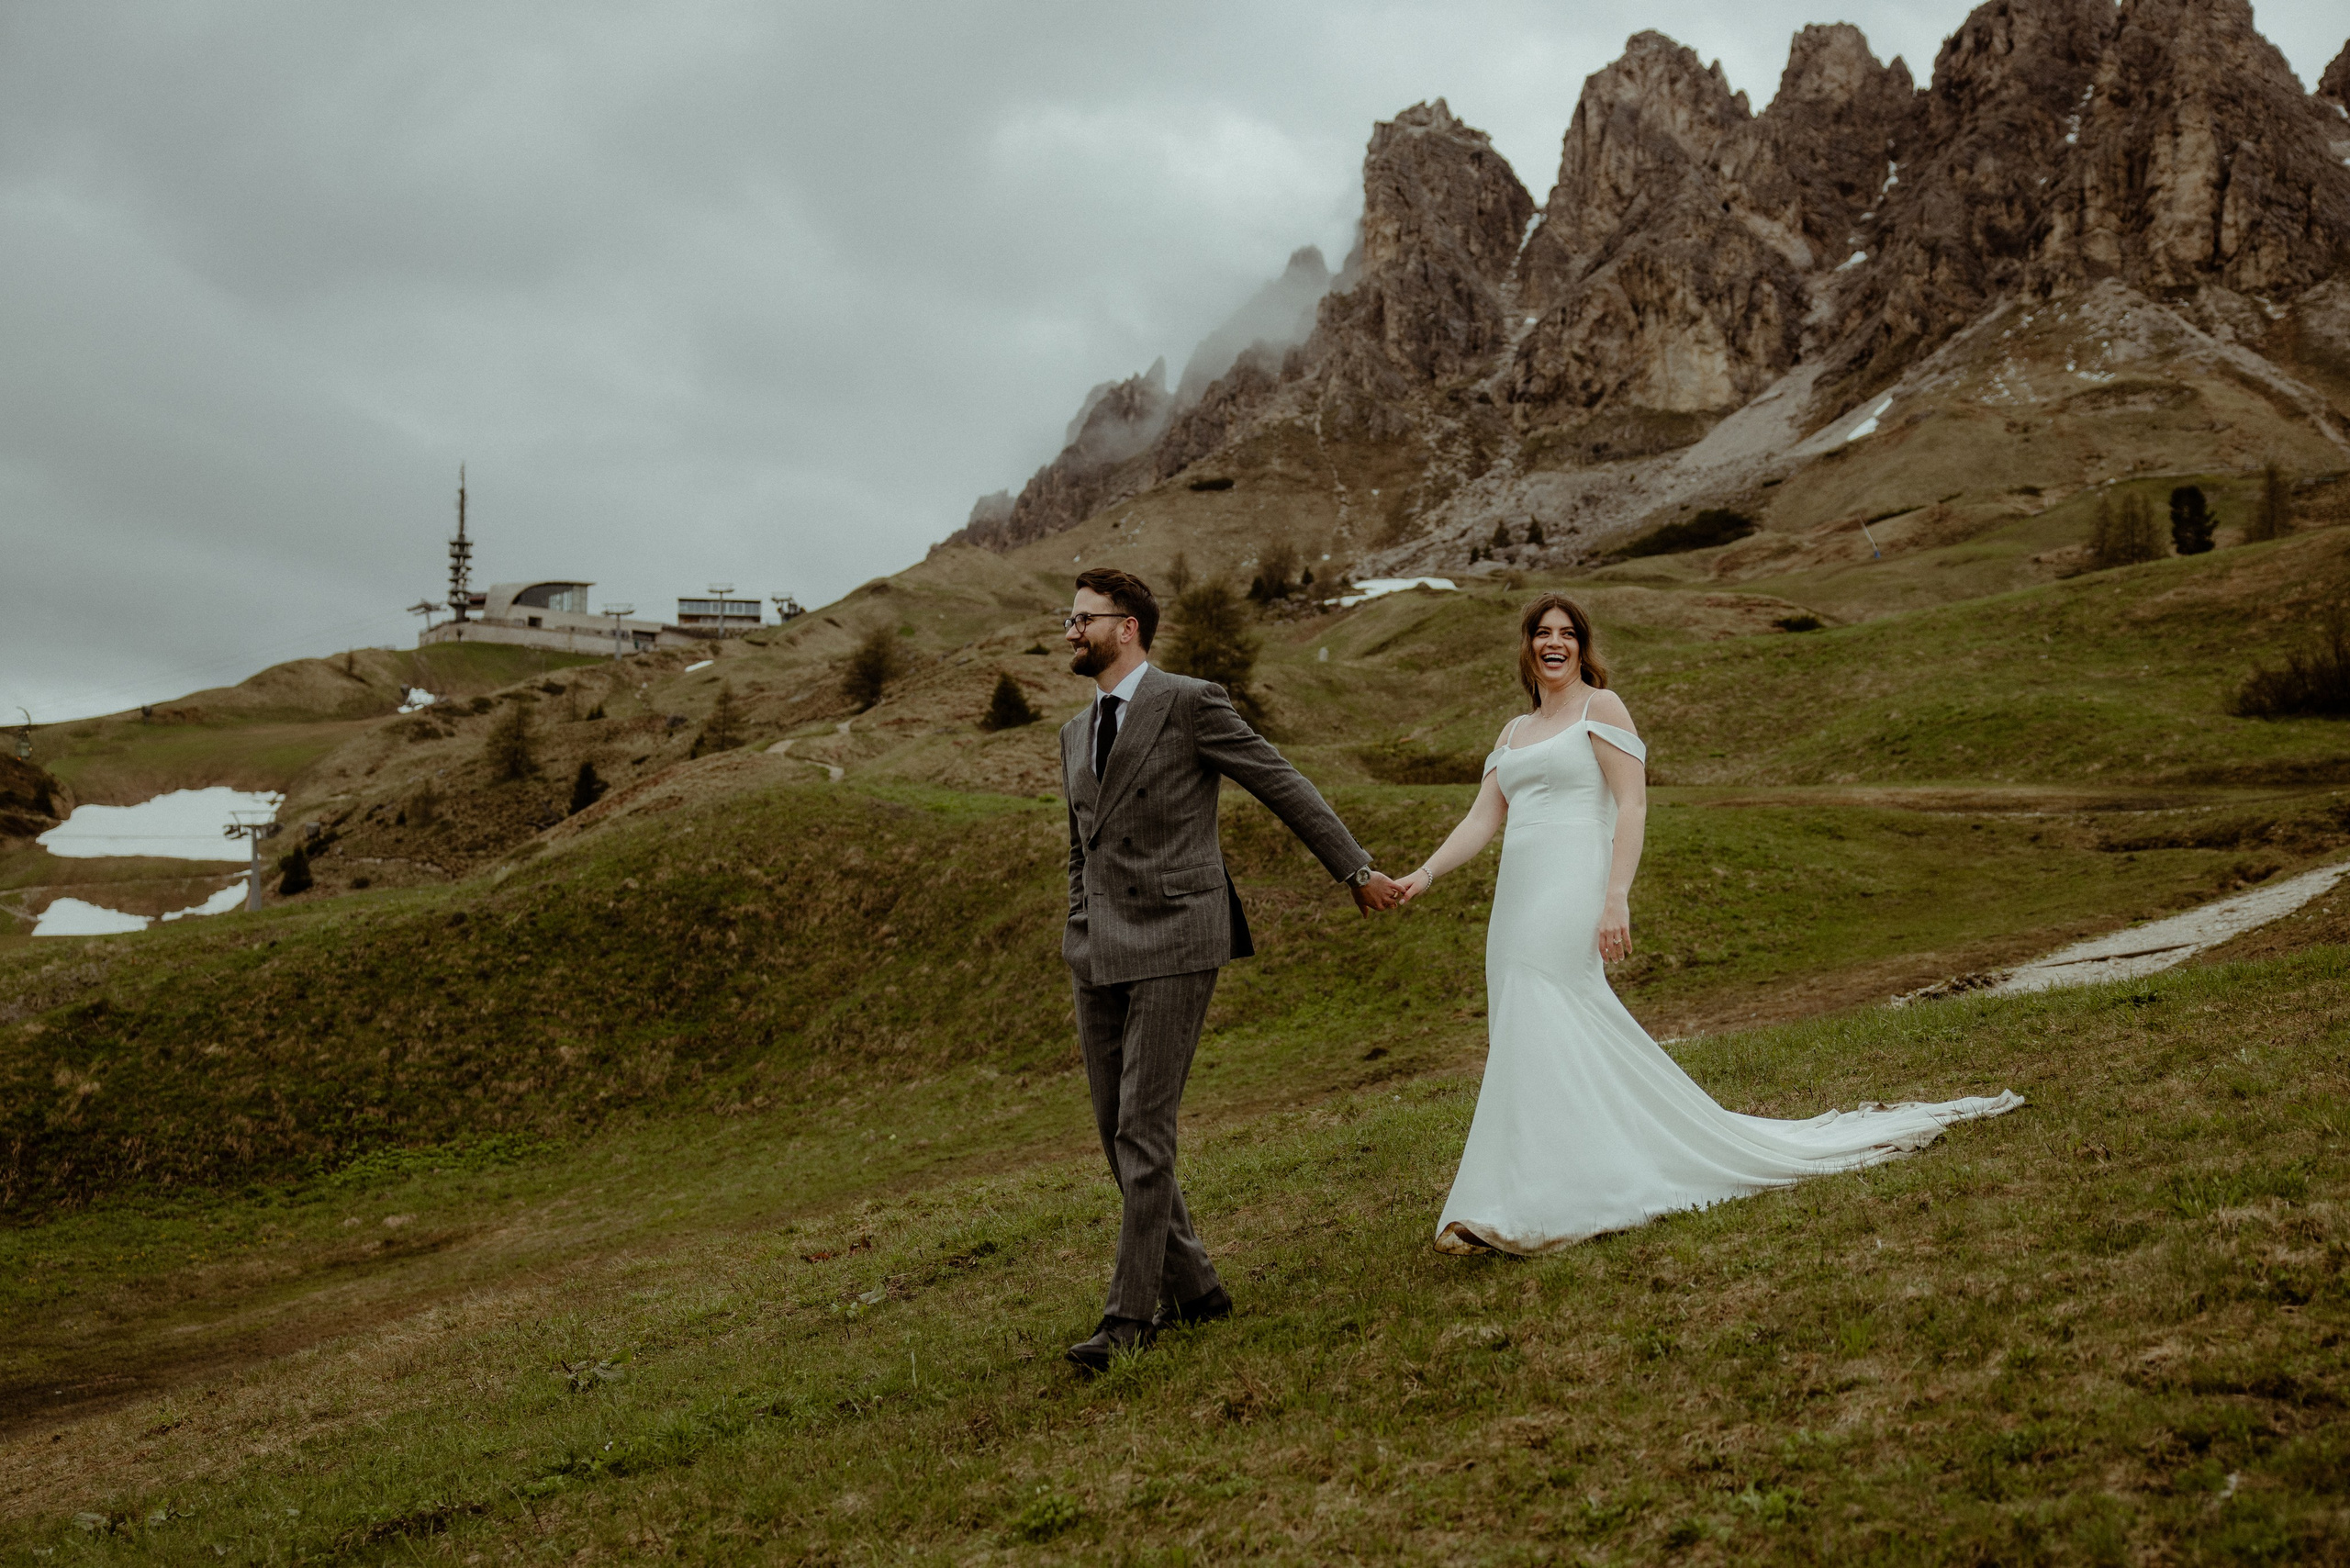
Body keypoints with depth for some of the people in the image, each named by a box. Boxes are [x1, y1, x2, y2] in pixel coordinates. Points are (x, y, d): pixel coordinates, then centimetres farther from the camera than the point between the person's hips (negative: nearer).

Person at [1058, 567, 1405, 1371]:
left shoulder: (1191, 704, -5)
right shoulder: (1076, 733, 17)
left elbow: (1286, 788, -1)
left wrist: (1357, 871, 2)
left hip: (1173, 943, -7)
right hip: (1100, 957, 7)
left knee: (1143, 1130, -9)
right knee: (1117, 1133, 8)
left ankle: (1130, 1313, -2)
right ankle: (1191, 1287, 22)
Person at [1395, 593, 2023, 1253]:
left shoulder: (1601, 707, 2)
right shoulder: (1514, 732, 22)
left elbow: (1632, 806, -7)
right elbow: (1483, 818, 14)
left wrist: (1616, 898, -18)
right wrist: (1425, 874, -1)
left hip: (1570, 895, -7)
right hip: (1519, 903, 7)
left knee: (1540, 1036, -16)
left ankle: (1519, 1208, -18)